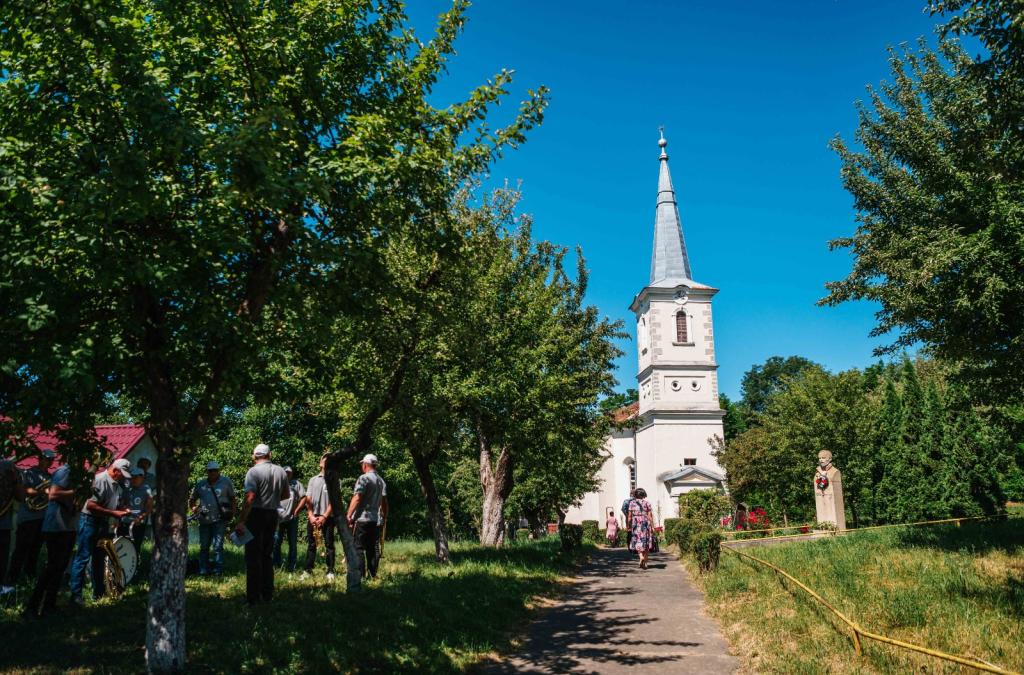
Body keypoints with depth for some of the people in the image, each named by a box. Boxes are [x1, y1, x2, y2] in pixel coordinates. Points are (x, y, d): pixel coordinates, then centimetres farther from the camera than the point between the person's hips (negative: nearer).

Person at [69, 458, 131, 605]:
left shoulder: (116, 485, 10)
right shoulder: (100, 480, -18)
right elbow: (91, 505, -24)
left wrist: (122, 511, -2)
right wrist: (114, 513, -22)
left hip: (103, 523, 9)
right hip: (90, 521, -9)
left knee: (99, 558, 14)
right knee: (83, 558, -5)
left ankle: (98, 593, 21)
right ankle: (75, 594, 0)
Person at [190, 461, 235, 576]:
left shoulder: (226, 482, 4)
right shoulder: (200, 484, 10)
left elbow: (232, 498, 9)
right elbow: (193, 499, 21)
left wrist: (232, 512, 0)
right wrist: (194, 507, 1)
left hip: (219, 519, -3)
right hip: (204, 520, 3)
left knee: (218, 546, -5)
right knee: (204, 546, 9)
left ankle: (218, 571, 1)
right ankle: (203, 570, 18)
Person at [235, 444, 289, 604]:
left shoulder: (254, 471, -13)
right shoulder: (281, 472, 5)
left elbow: (249, 498, -22)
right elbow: (286, 495, 16)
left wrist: (241, 522, -21)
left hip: (256, 514, -6)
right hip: (273, 514, 6)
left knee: (253, 556, -1)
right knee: (267, 554, 16)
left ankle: (253, 597, -1)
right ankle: (267, 594, 21)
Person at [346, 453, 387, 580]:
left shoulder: (364, 478, -9)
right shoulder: (381, 481, 12)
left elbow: (357, 498, -15)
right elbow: (384, 501, 13)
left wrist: (349, 515, -14)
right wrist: (384, 516, 21)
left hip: (362, 518, -7)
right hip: (375, 520, 7)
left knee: (358, 547, -4)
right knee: (372, 548, 11)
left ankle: (360, 574, -9)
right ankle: (372, 574, 12)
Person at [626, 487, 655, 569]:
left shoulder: (632, 503, 3)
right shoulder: (647, 503, 0)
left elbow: (630, 516, 2)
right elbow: (650, 516, -3)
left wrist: (628, 526, 8)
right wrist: (652, 526, 0)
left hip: (636, 523, 0)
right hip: (645, 524, 0)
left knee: (638, 542, 5)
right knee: (646, 543, 8)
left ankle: (641, 557, -20)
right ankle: (645, 562, 10)